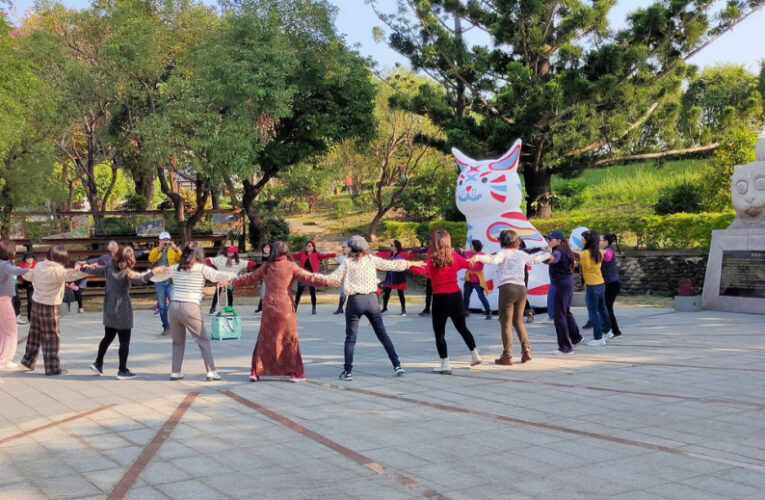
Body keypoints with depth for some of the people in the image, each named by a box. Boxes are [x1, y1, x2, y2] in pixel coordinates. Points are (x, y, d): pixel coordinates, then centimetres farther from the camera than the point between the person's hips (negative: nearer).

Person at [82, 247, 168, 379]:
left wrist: (82, 268, 35)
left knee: (108, 337, 23)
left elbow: (93, 270, 16)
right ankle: (122, 371, 4)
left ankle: (98, 363, 28)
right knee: (124, 342, 2)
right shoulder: (126, 272, -19)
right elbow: (139, 279, -37)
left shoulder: (109, 268, 1)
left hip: (109, 310, 7)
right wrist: (154, 271, -39)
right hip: (122, 311, -7)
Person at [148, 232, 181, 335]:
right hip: (159, 281, 2)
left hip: (172, 281, -2)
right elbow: (151, 259, -9)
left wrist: (176, 249, -26)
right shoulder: (155, 250, 11)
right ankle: (166, 327, 15)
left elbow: (181, 258, -10)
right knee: (162, 306, 7)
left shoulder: (174, 250, 8)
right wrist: (159, 249, -22)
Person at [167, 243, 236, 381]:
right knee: (203, 341, 6)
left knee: (178, 342, 19)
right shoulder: (201, 268, 1)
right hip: (190, 308, -4)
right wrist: (235, 277, 8)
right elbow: (217, 275, -4)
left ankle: (175, 372, 20)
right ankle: (211, 372, 0)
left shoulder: (176, 268, 13)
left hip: (173, 307, 4)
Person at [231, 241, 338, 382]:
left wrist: (233, 282, 32)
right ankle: (295, 372, 5)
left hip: (269, 307, 3)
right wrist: (327, 281, -9)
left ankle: (255, 371, 13)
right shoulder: (291, 266, -3)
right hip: (285, 308, -3)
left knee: (264, 339, 12)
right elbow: (308, 277, -9)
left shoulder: (266, 267, 8)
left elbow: (249, 278, 18)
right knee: (290, 340, 5)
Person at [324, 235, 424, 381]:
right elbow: (392, 265, 10)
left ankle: (348, 371, 1)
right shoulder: (372, 260, 5)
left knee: (350, 339, 5)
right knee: (383, 334, 12)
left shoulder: (347, 263, -2)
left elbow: (333, 277, -2)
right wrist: (410, 263, 23)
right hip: (371, 299, 2)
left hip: (354, 301, -2)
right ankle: (397, 365, 9)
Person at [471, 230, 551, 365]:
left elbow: (494, 259, -23)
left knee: (505, 324, -1)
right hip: (521, 288, 6)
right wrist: (547, 255, 56)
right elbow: (534, 259, 36)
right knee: (518, 321, 21)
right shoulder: (522, 254, 17)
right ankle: (526, 350, 14)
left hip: (507, 288, -6)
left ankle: (507, 356, -3)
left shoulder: (504, 253, -1)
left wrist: (477, 257, -34)